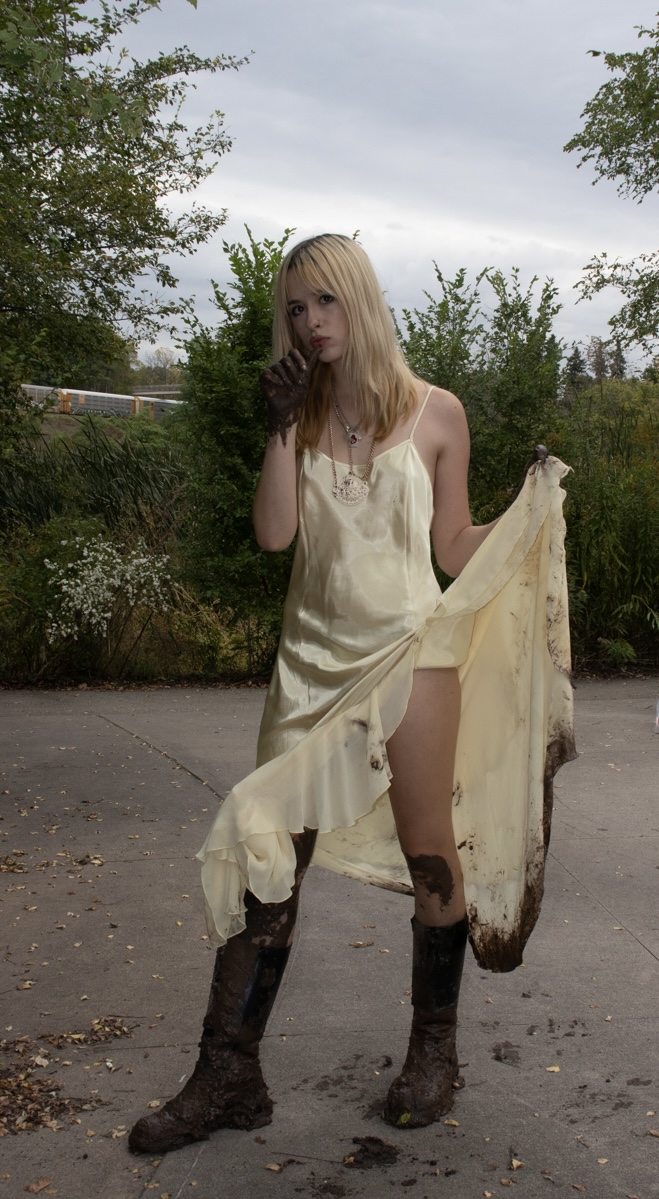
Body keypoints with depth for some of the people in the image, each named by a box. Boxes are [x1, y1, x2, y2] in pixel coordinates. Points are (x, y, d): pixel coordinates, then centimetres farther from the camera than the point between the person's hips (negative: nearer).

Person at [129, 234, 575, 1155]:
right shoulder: (301, 415, 10)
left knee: (430, 855, 3)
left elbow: (453, 550, 7)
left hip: (409, 650, -2)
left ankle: (434, 1055, 23)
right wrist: (284, 426, -5)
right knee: (266, 859, 0)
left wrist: (532, 509, -4)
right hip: (314, 658, 3)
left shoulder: (434, 413, 3)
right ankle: (228, 1079, 8)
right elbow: (274, 533, -3)